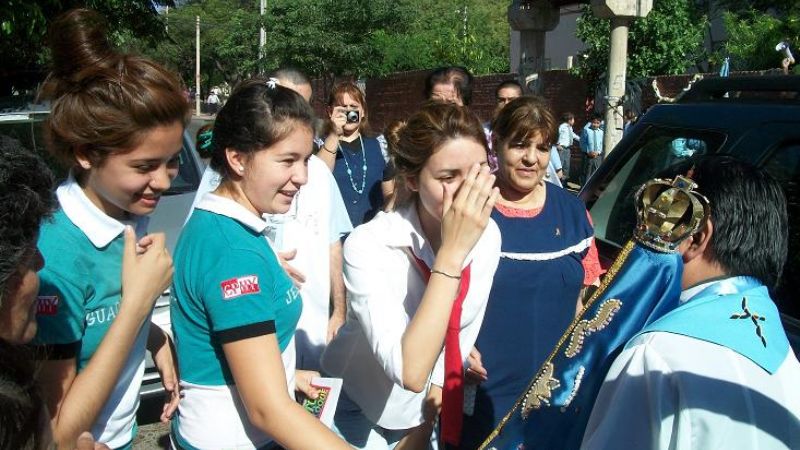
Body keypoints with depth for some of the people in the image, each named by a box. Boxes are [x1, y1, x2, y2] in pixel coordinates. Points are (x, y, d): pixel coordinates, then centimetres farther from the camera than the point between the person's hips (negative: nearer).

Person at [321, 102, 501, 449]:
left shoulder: (487, 235, -14)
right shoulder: (368, 245, -30)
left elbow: (462, 335, -1)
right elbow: (410, 372, -37)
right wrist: (452, 251, -39)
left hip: (428, 411, 4)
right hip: (357, 411, -4)